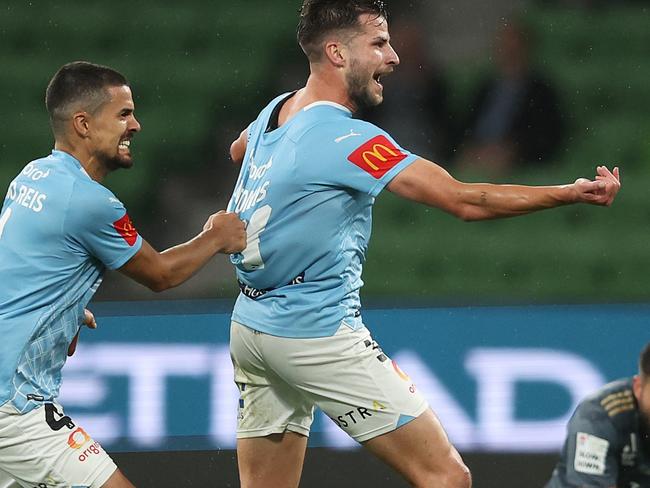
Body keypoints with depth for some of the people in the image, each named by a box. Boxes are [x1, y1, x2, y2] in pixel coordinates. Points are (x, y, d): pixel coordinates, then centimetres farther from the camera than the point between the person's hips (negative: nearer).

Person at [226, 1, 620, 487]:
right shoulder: (346, 138, -18)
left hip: (249, 327, 9)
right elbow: (464, 200, -21)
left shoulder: (275, 110, 7)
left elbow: (238, 150, 34)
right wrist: (574, 193, -17)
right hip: (318, 334, -9)